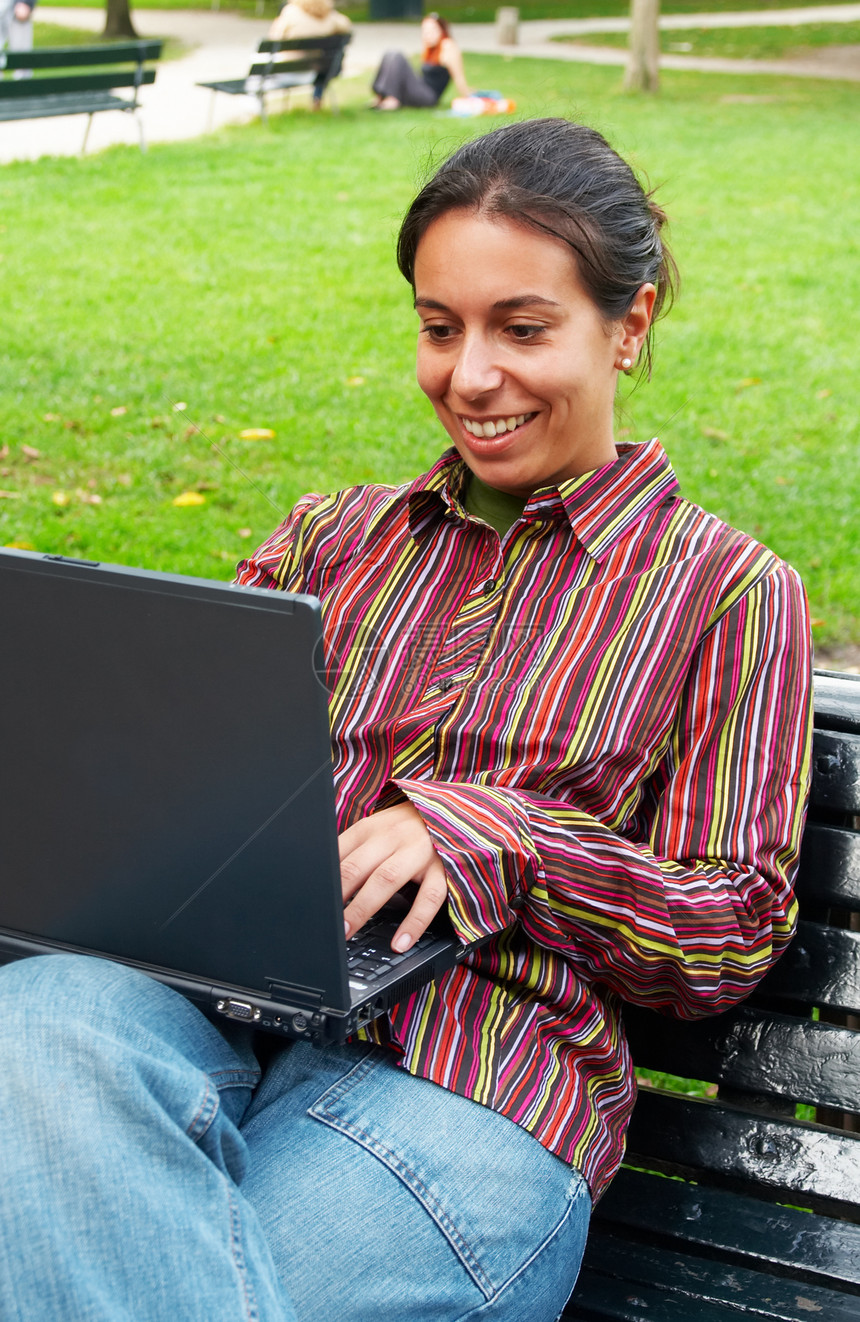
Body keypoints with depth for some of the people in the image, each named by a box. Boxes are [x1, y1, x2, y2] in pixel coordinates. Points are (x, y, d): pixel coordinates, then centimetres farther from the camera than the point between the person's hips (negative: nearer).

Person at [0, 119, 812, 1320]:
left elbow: (731, 935, 4)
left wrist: (483, 837, -12)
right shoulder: (335, 536, 24)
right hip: (216, 1002, 5)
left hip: (476, 1092, -4)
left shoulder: (728, 591, 11)